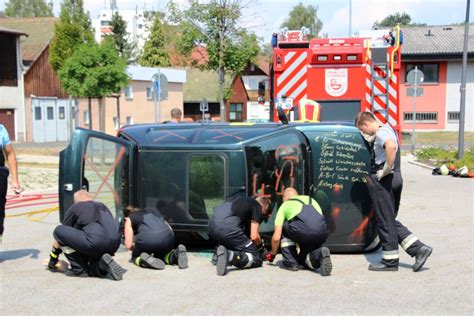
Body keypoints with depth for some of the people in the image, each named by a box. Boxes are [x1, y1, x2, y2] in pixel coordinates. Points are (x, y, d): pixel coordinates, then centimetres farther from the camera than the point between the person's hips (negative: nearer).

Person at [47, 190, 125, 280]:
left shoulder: (74, 208, 18)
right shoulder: (102, 206, 31)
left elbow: (60, 234, 25)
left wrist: (53, 258, 38)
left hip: (95, 242, -7)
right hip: (115, 245, 7)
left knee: (58, 230, 12)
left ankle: (79, 269, 10)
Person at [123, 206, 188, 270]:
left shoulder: (130, 219, 23)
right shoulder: (153, 210, 34)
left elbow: (129, 245, 14)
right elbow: (170, 229, 29)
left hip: (147, 239, -3)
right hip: (167, 237, 4)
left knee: (135, 257, 25)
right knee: (161, 254, 33)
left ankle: (147, 259, -8)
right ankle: (175, 255, 2)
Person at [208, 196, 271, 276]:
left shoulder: (242, 200, 33)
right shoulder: (257, 207, 11)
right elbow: (254, 236, 1)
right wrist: (261, 246, 23)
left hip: (212, 224, 8)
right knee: (256, 258, 2)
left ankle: (218, 254, 12)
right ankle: (229, 256, -23)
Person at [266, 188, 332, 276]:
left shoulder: (284, 205, 26)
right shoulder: (312, 200, 37)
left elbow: (276, 237, 20)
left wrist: (273, 254, 40)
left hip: (302, 230, -4)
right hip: (322, 233, 4)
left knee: (284, 229, 31)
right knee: (303, 260, 29)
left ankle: (290, 262, 21)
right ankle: (318, 255, -3)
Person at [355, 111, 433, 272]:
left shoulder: (380, 132, -14)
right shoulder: (387, 129, 17)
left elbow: (391, 146, -35)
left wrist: (386, 169, -25)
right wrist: (369, 138, 16)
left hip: (383, 181, -10)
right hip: (396, 179, 10)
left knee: (385, 221, 1)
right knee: (390, 220, 17)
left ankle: (389, 260, 12)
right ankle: (419, 248, 13)